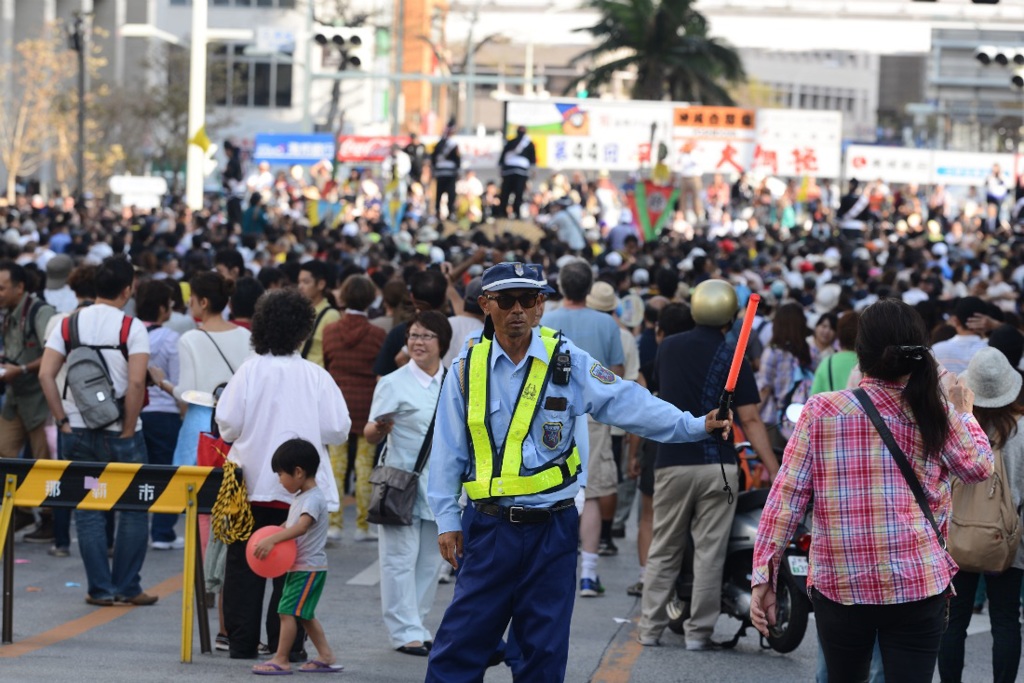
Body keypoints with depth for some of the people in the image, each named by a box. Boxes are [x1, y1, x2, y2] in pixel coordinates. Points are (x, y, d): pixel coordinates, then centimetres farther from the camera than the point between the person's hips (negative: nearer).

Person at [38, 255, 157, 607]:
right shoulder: (132, 327, -8)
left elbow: (46, 374, -5)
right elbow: (136, 382, -18)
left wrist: (63, 420, -1)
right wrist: (128, 429, -8)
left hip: (77, 433, 3)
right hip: (117, 433, -3)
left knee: (87, 511, 10)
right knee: (134, 509, 9)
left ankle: (100, 589, 10)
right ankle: (126, 587, 9)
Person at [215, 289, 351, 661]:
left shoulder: (249, 371, -6)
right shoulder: (316, 377, -7)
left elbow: (227, 425, -8)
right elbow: (338, 430, -6)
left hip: (250, 484, 1)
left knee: (243, 564, 9)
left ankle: (241, 641, 11)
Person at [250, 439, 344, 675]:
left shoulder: (313, 499, -18)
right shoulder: (300, 498, 14)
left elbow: (301, 527, -33)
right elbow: (290, 526, 26)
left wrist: (272, 539, -43)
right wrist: (276, 534, 5)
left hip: (309, 568, -10)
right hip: (298, 566, 10)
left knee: (288, 611, -11)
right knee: (304, 615, 15)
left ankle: (281, 660, -7)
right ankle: (326, 657, 19)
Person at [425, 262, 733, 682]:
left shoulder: (568, 363, 0)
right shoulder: (467, 368, 2)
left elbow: (629, 405, -6)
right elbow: (448, 451, 6)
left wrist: (696, 426, -17)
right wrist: (447, 519, 2)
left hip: (551, 529, 0)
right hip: (489, 529, 0)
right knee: (461, 642, 0)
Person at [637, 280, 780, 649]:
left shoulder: (668, 347, 5)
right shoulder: (734, 358, -4)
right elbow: (750, 419, -8)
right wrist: (775, 470, -8)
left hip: (672, 462, 2)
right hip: (717, 464, -2)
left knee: (664, 549, 10)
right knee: (709, 552, 2)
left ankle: (651, 627, 10)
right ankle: (699, 631, 2)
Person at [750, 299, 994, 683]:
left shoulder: (820, 411, -4)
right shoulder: (936, 415, -2)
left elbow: (786, 496, -6)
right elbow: (979, 468, 16)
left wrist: (763, 576, -3)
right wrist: (964, 413, 33)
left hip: (838, 584, 1)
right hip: (918, 585, -1)